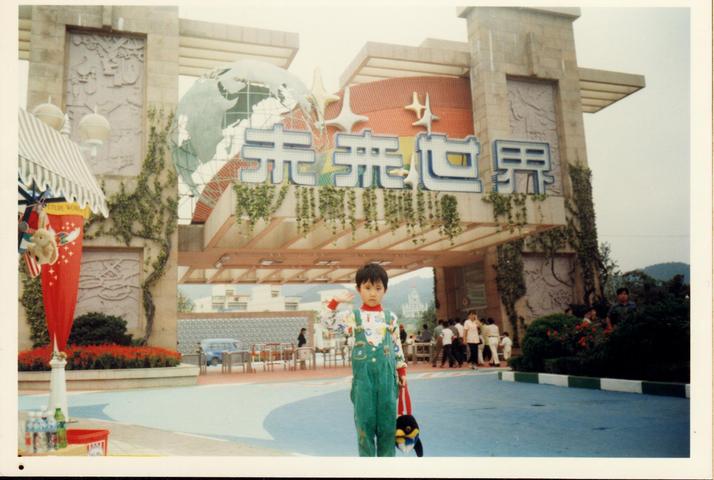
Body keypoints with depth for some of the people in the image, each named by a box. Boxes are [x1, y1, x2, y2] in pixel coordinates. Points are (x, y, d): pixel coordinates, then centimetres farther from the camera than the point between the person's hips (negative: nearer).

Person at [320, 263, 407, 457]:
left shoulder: (390, 317, 7)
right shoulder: (352, 316, 3)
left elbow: (397, 347, 11)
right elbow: (326, 321, 1)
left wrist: (402, 371, 9)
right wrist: (336, 301, -7)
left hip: (386, 372, 1)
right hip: (363, 373, -1)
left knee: (388, 419, 5)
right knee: (364, 419, 3)